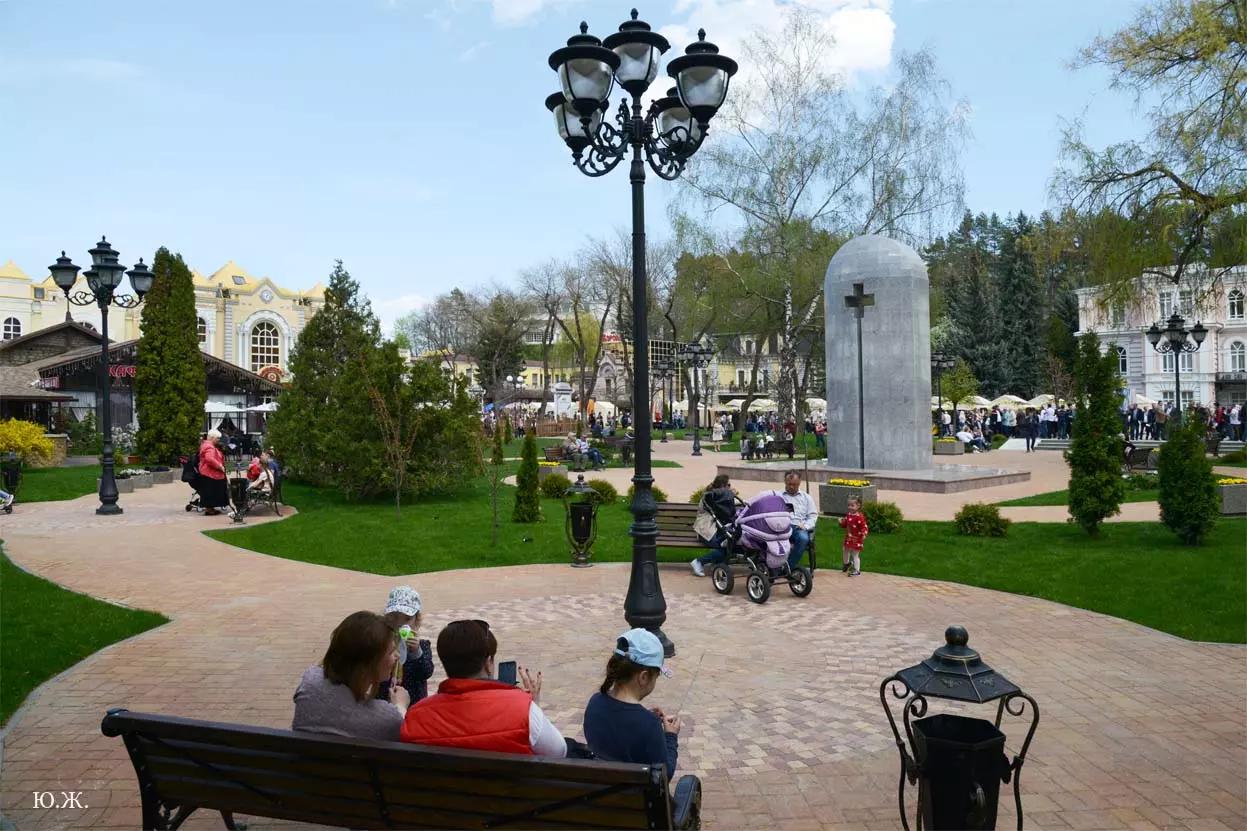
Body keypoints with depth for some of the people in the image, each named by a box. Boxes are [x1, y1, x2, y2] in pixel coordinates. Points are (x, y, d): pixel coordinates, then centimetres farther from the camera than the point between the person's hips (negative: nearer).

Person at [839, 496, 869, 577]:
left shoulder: (859, 517, -21)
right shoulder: (849, 515, 5)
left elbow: (864, 526, -23)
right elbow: (845, 525, 16)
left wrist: (864, 534, -39)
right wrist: (842, 522, -4)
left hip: (856, 539, -8)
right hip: (848, 538, 8)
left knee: (855, 555, -2)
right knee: (846, 551, 24)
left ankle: (857, 570, 9)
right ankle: (847, 563, 49)